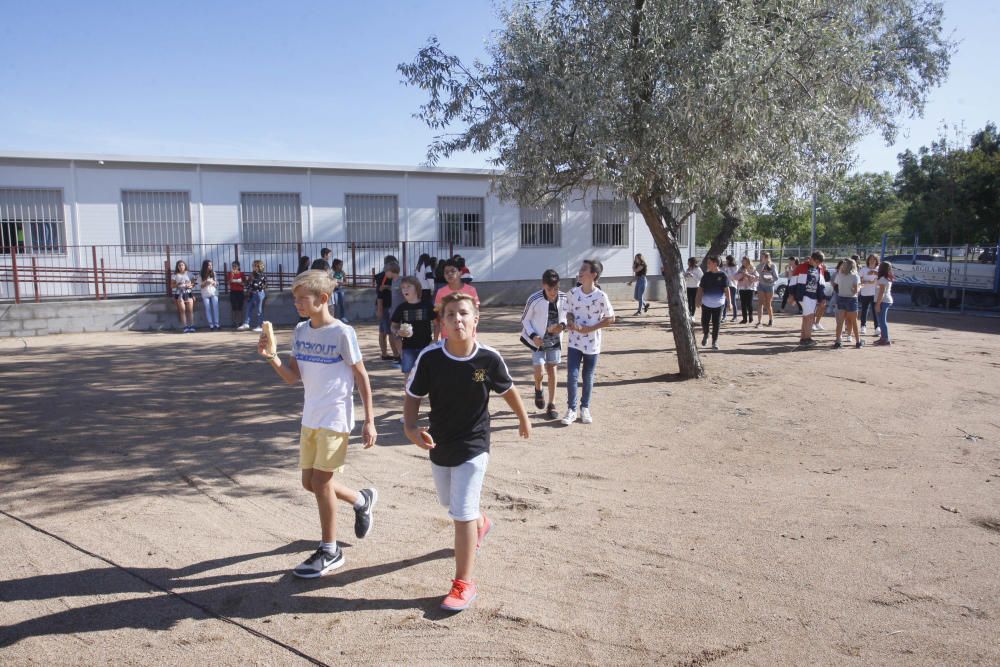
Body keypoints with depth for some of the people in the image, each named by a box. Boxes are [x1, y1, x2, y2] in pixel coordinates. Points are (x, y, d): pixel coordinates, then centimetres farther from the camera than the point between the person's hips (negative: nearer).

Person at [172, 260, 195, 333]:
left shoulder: (188, 274, 11)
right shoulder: (175, 275, 6)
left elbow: (192, 284, 14)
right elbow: (172, 285, 3)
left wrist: (190, 285, -7)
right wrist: (177, 285, -15)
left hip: (188, 293, 1)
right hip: (179, 294, -1)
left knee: (190, 310, -4)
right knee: (182, 310, -5)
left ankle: (191, 326, -3)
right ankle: (185, 327, -5)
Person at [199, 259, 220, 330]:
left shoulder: (213, 273, 5)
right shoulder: (201, 275, 0)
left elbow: (217, 283, 10)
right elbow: (200, 286, 0)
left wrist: (214, 283, -11)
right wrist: (206, 282, -16)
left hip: (214, 293, 1)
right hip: (205, 294, -1)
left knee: (215, 308, -6)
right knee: (208, 309, -2)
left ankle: (216, 324, -4)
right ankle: (211, 324, 0)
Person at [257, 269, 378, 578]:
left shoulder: (342, 333, -14)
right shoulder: (300, 331, 5)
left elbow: (362, 378, -9)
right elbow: (293, 378, 6)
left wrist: (369, 421, -10)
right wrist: (272, 358, -13)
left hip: (335, 418, -7)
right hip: (310, 418, 7)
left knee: (321, 481, -2)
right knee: (310, 482, 13)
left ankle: (329, 551, 16)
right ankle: (362, 500, 37)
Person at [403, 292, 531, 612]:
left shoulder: (489, 358, -19)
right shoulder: (430, 357, -18)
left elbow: (507, 389, 1)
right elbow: (412, 396, -6)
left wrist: (523, 418, 17)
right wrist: (410, 428, -25)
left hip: (473, 446, -3)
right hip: (439, 444, 4)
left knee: (462, 514, -6)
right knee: (450, 505, 24)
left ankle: (464, 585, 9)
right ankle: (480, 523, 57)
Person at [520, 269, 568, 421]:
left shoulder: (564, 298, -11)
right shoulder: (534, 300, -20)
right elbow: (525, 320, -7)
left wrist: (562, 325, -15)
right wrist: (533, 336, -20)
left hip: (555, 340, 3)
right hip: (538, 340, -2)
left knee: (552, 370, 5)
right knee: (538, 370, -10)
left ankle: (551, 404, 15)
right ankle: (538, 389, 25)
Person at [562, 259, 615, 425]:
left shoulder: (600, 296, -13)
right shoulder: (573, 293, -3)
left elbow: (610, 319, -9)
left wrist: (589, 328, -15)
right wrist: (570, 323, -15)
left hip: (592, 343, -2)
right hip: (575, 342, 2)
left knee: (588, 377, 10)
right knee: (572, 376, -3)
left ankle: (585, 408, 26)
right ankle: (571, 409, 10)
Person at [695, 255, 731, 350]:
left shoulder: (723, 276, -5)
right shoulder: (706, 275, 3)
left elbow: (727, 290, -5)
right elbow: (700, 289, 8)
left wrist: (729, 302, -10)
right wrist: (698, 300, 3)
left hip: (718, 304, -2)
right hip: (706, 304, 2)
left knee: (716, 324, 2)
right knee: (704, 322, 1)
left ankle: (715, 342, 16)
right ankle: (705, 335, 30)